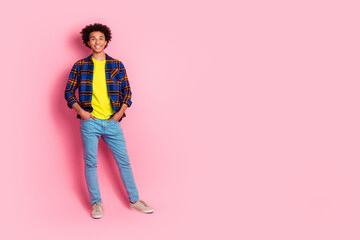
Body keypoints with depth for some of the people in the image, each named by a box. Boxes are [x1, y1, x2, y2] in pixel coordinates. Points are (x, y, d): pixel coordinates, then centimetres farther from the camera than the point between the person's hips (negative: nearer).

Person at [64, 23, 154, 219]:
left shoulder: (117, 65, 6)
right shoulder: (80, 66, 3)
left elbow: (127, 91, 8)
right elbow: (69, 92, 5)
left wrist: (120, 112, -4)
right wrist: (80, 110, -8)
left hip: (112, 122, 1)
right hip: (89, 122, -1)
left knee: (124, 161, 5)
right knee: (91, 163, 4)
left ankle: (134, 200, 17)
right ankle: (96, 203, 16)